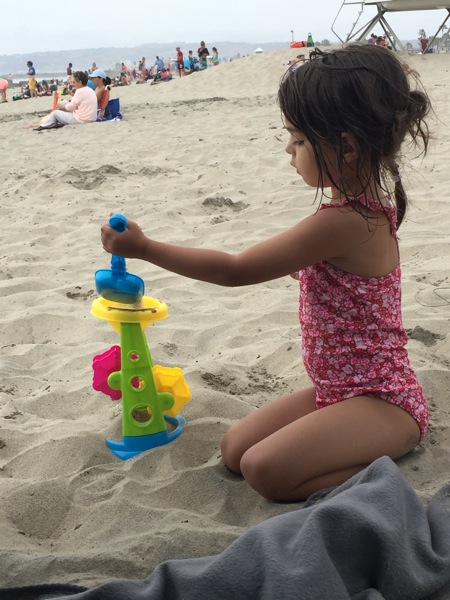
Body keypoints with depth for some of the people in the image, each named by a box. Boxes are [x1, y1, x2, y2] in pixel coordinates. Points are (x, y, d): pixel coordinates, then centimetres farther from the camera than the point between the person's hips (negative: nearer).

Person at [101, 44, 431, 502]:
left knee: (265, 469, -24)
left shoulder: (342, 222, -27)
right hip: (339, 389, 10)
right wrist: (305, 266, 9)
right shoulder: (368, 204, 2)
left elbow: (234, 270, -20)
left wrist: (144, 247, -13)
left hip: (382, 400, -10)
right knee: (234, 449, 8)